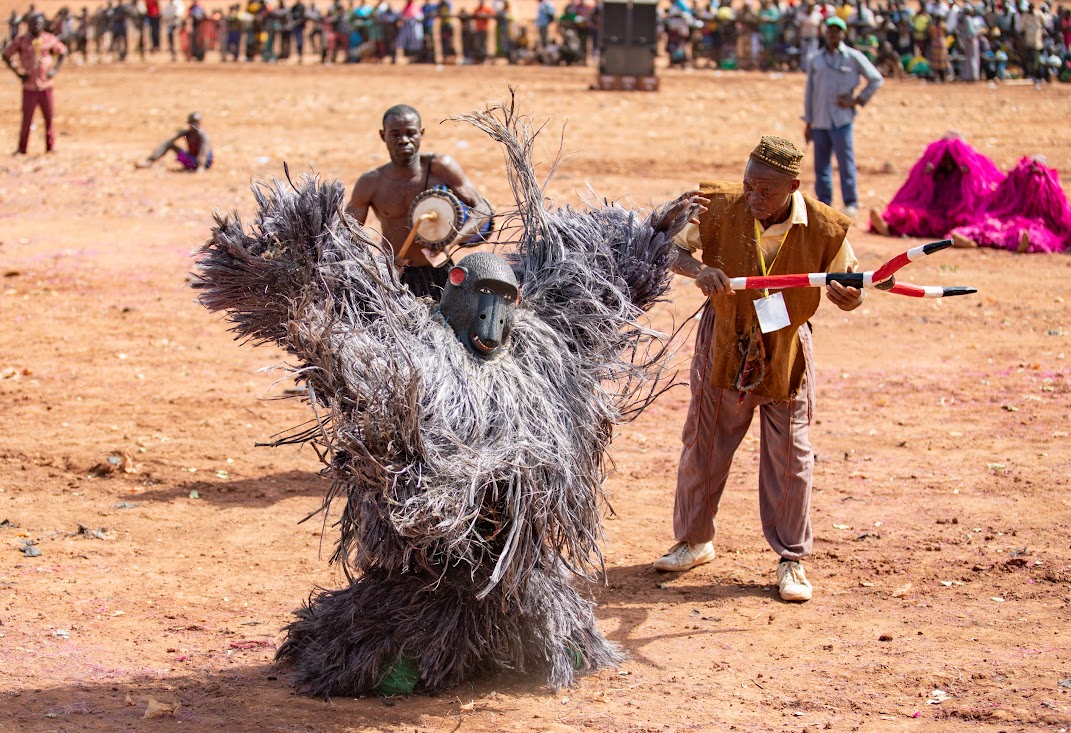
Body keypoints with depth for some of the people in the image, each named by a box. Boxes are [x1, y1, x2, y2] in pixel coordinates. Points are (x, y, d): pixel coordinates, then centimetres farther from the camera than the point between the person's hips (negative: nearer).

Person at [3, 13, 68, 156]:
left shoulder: (49, 39, 1)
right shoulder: (21, 41, -4)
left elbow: (63, 51, 15)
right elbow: (5, 55, 4)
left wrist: (55, 69, 3)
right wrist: (17, 72, -4)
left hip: (46, 85, 2)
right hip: (29, 87, -2)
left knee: (49, 117, 4)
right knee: (26, 119, 0)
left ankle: (50, 147, 13)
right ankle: (21, 148, 9)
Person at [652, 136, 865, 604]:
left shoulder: (823, 229, -19)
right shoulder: (720, 208, -18)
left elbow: (849, 291, -7)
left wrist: (849, 297, -32)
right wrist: (697, 269, -31)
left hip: (785, 349, -1)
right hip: (724, 341, 1)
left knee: (789, 455, 3)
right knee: (704, 442, 12)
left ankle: (791, 560, 17)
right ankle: (695, 541, 32)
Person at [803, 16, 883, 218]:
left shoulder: (853, 57, 2)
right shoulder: (816, 60, 13)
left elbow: (876, 79, 6)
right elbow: (809, 92, 15)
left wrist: (857, 100, -3)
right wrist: (808, 123, 12)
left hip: (841, 119, -4)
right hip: (820, 120, 4)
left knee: (846, 161, -8)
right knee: (821, 164, 5)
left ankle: (851, 203, -2)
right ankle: (824, 203, 12)